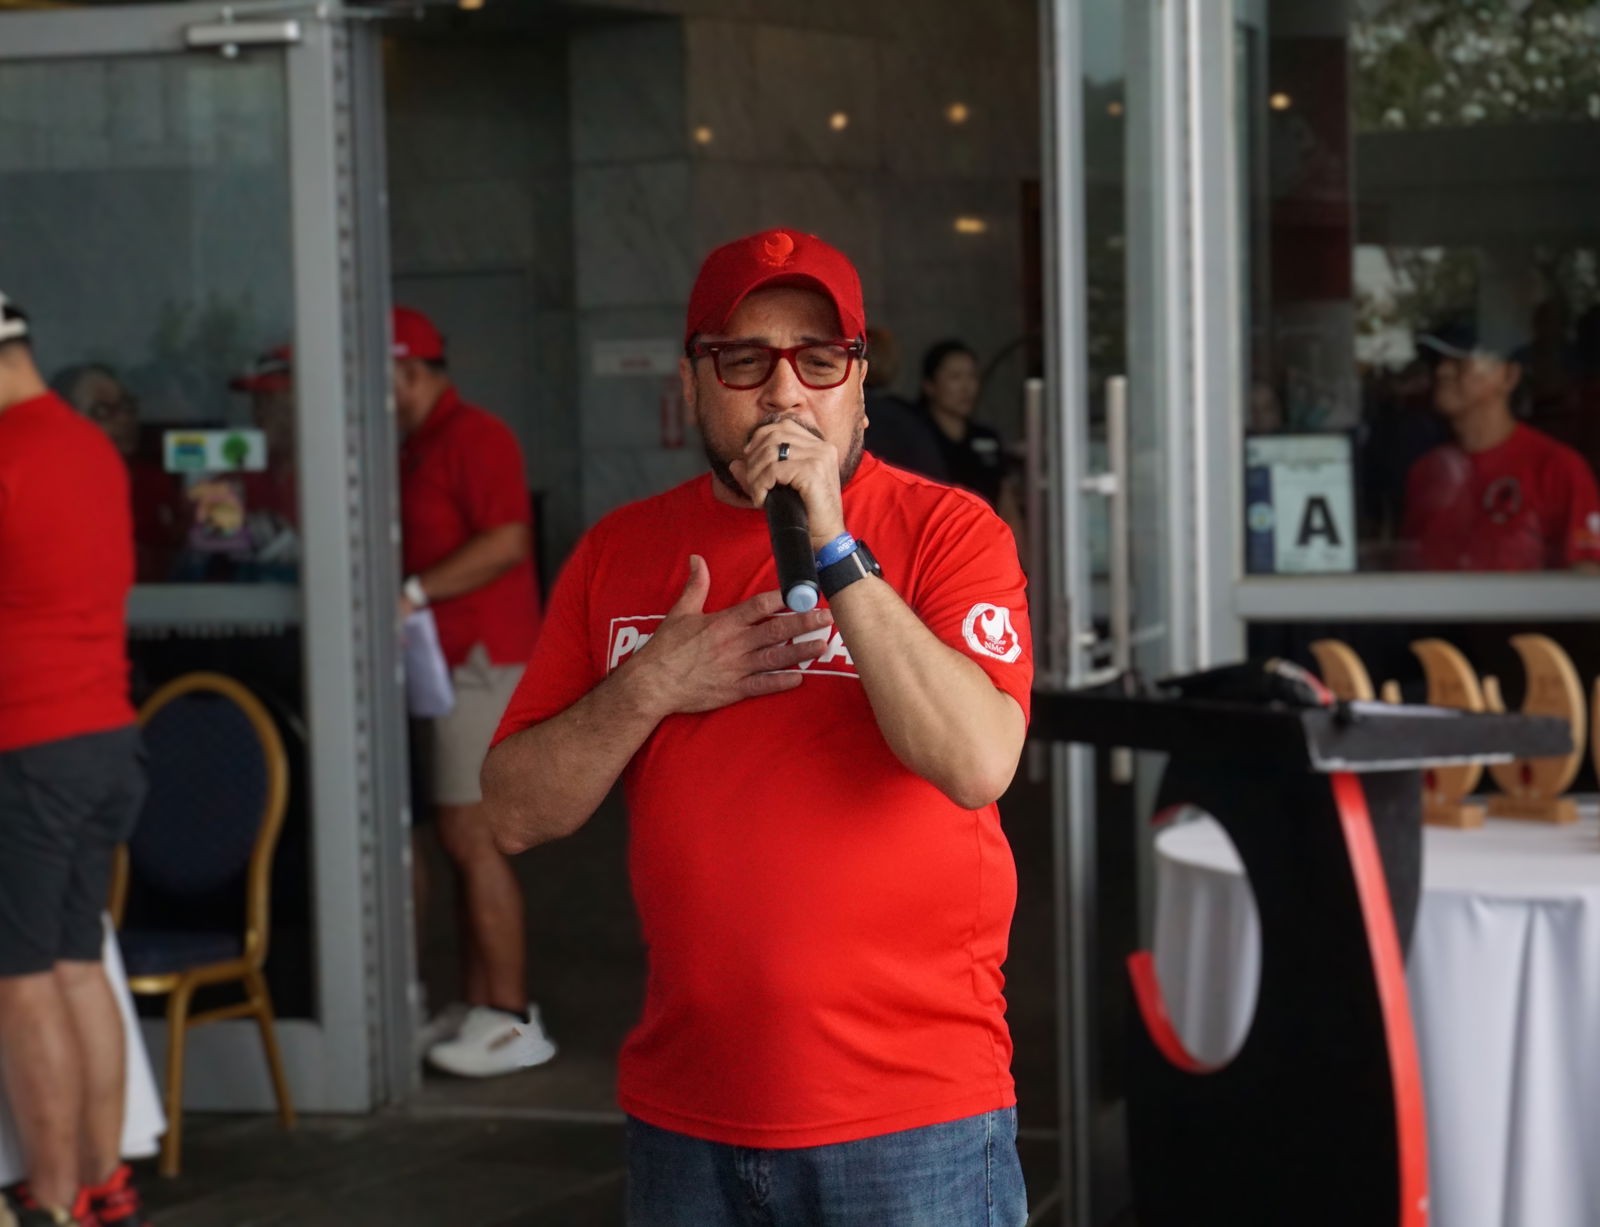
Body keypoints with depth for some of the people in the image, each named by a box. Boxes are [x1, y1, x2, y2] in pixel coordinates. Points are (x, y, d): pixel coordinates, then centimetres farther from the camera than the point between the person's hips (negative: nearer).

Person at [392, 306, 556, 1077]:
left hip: (480, 659, -10)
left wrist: (415, 593, -21)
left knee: (472, 838, -10)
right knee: (463, 840, 10)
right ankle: (480, 1008, 15)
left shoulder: (475, 438, -10)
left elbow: (507, 542, -20)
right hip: (445, 661, 10)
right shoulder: (416, 448, 20)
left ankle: (513, 1021, -7)